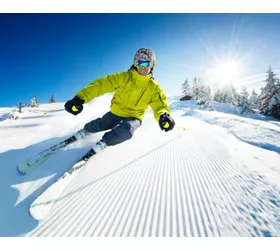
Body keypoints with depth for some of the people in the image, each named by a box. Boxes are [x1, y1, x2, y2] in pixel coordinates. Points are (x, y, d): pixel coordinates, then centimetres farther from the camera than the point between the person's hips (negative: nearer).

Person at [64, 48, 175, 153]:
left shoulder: (153, 88, -11)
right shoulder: (124, 77, -15)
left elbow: (159, 103, -22)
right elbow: (103, 83, -22)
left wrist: (163, 116, -48)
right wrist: (80, 98, -34)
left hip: (134, 116, -1)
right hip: (117, 112, 1)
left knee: (126, 131, -28)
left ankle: (104, 142, 2)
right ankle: (86, 130, 43)